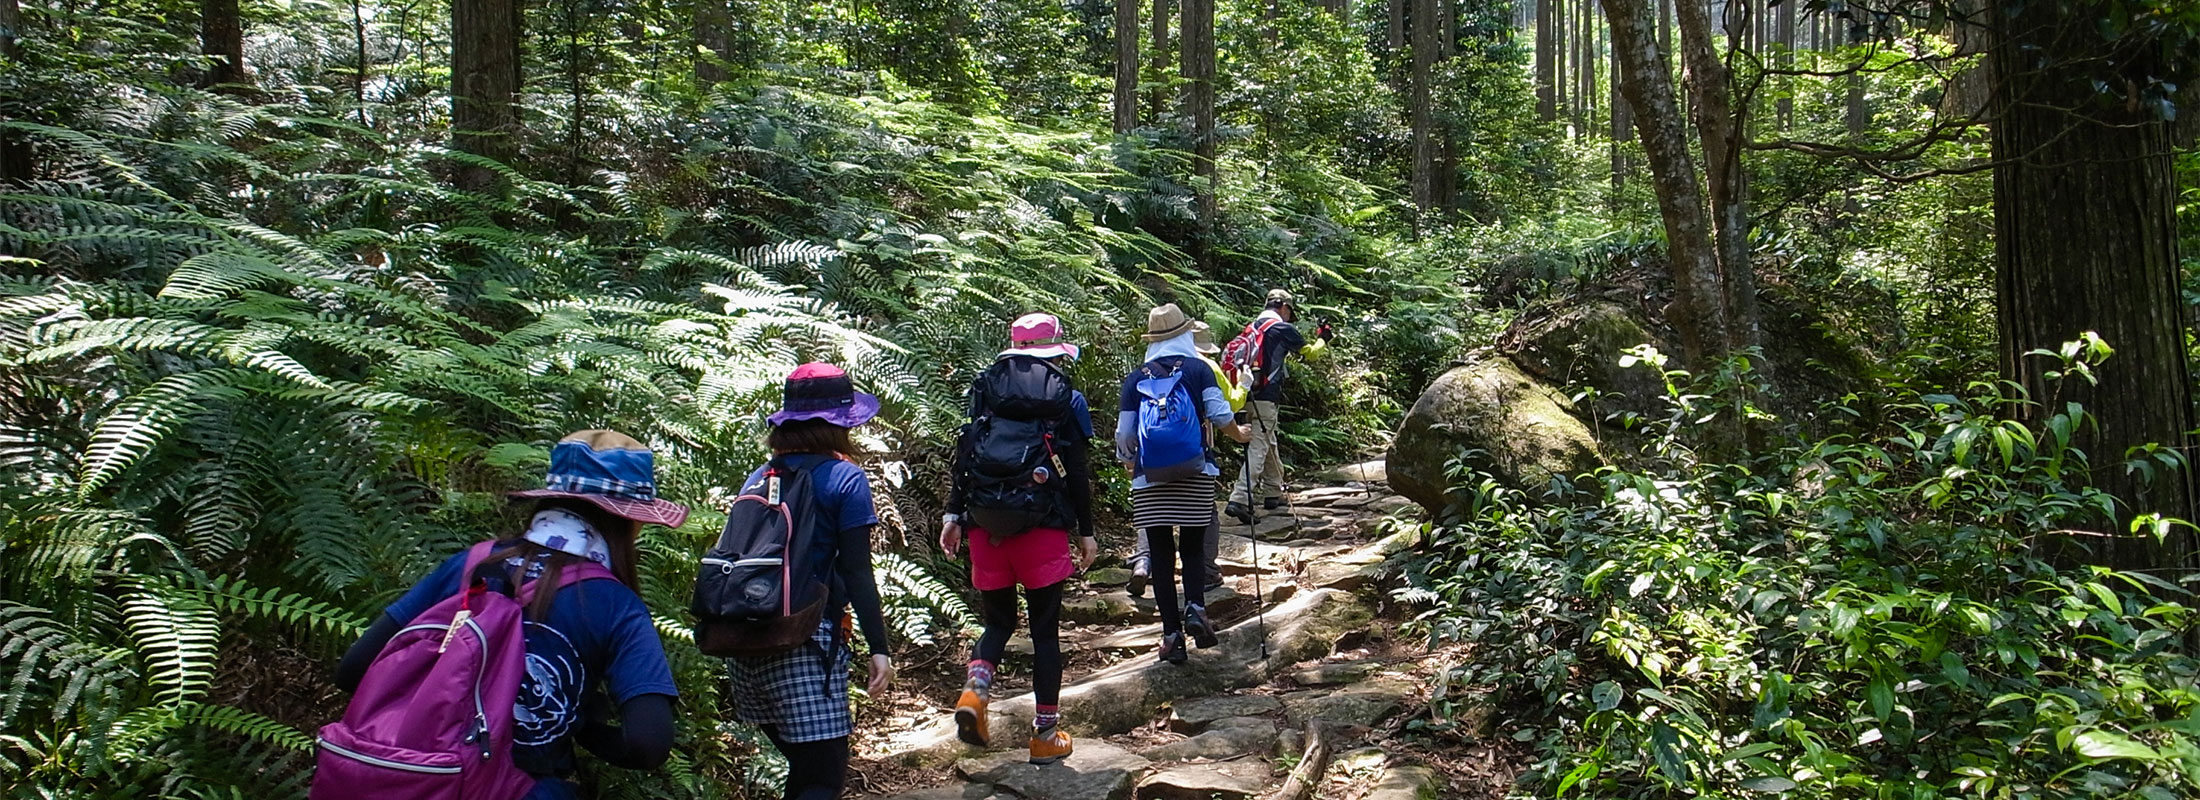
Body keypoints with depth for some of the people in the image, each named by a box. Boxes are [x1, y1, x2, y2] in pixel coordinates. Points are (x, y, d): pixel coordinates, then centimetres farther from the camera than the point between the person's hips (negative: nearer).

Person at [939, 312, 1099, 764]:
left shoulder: (985, 389, 8)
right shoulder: (1065, 397, 1)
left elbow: (964, 456, 3)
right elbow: (1078, 472, 0)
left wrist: (953, 515, 6)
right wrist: (1086, 532, 6)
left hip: (986, 525, 2)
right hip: (1043, 525, -2)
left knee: (998, 621, 16)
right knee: (1045, 629, 7)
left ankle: (975, 688, -11)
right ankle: (1046, 734, 12)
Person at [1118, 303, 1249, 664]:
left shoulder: (1135, 379, 6)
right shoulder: (1198, 369, 2)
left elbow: (1124, 436, 6)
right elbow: (1220, 415, -4)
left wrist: (1129, 465, 24)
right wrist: (1239, 434, 16)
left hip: (1149, 480, 1)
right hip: (1195, 475, 0)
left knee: (1161, 553, 6)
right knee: (1193, 547, 12)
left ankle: (1171, 632, 4)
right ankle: (1195, 608, -12)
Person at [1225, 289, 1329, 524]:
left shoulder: (1251, 328, 16)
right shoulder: (1283, 328, -2)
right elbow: (1310, 353, 12)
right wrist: (1322, 339, 30)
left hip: (1247, 395, 8)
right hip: (1265, 397, -8)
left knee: (1269, 444, 21)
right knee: (1258, 448, -10)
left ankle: (1273, 494, 31)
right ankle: (1239, 500, -21)